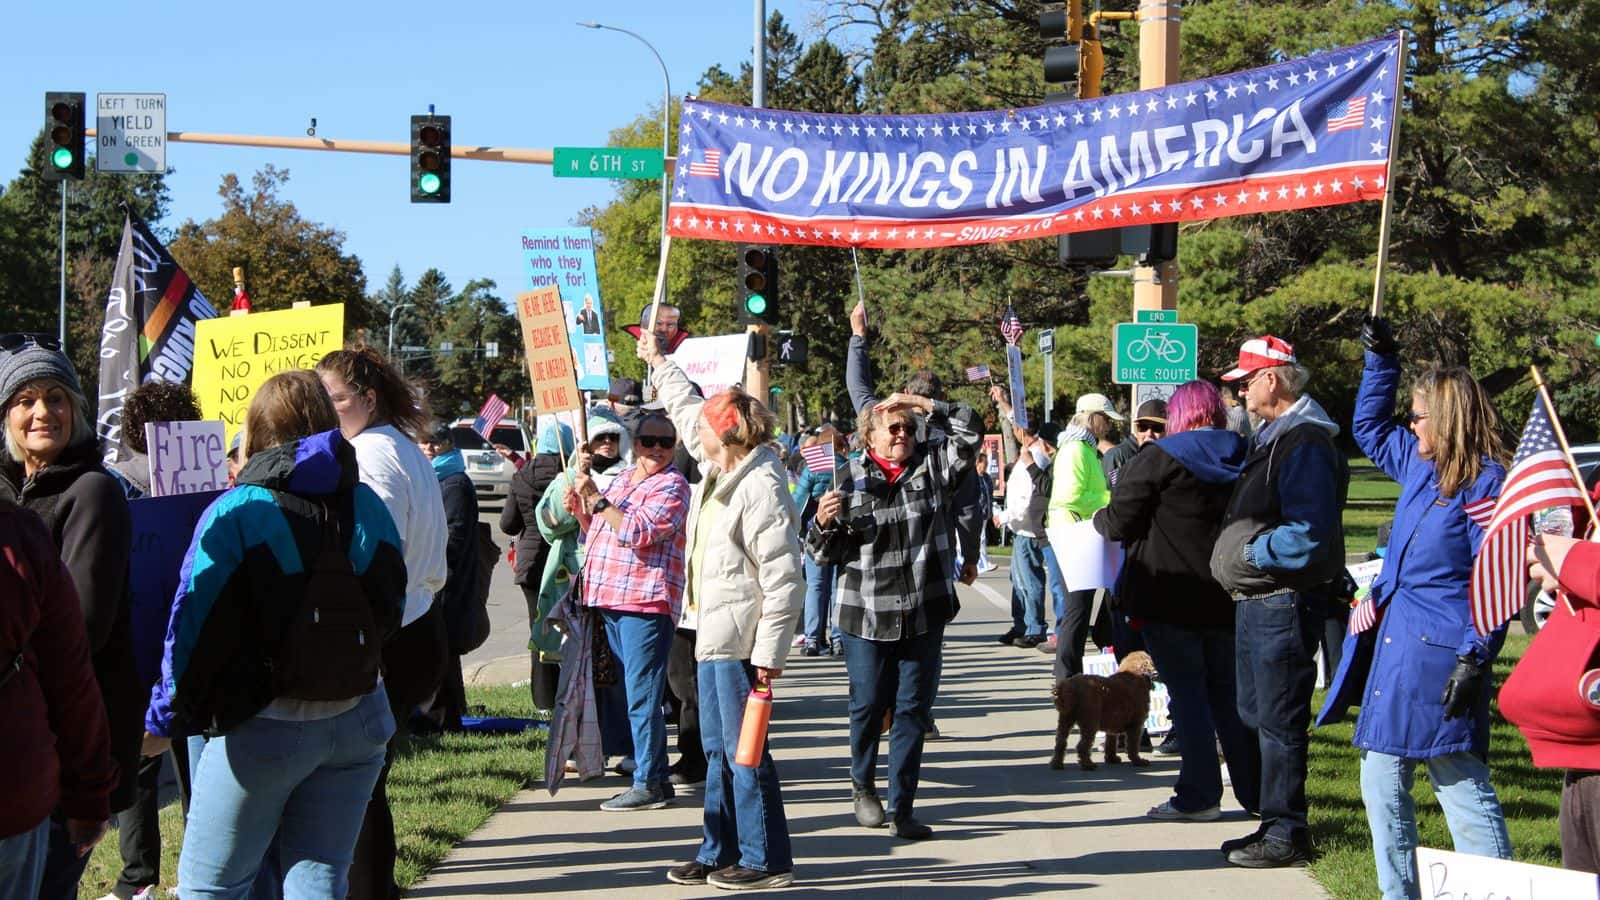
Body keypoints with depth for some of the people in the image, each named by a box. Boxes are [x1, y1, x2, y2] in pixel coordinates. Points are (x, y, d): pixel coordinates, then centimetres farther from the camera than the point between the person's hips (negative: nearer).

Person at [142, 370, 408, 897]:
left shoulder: (235, 514, -11)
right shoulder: (368, 507, 4)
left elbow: (194, 625, -11)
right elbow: (391, 611, 8)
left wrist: (162, 720, -3)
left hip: (263, 730, -5)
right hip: (356, 724, 5)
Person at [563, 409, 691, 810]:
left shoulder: (671, 486, -7)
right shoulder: (621, 479, 18)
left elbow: (637, 533, -21)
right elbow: (597, 534, 28)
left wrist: (596, 500, -17)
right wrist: (581, 509, 9)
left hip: (646, 601, -9)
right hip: (611, 599, 9)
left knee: (642, 696, -10)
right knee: (634, 695, 13)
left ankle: (649, 783, -6)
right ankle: (654, 774, 21)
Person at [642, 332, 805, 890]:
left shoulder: (761, 486, -19)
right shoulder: (719, 468, 10)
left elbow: (783, 578, -21)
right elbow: (685, 409, 32)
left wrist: (770, 651, -23)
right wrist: (659, 363, 42)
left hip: (741, 636, -10)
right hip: (713, 630, 10)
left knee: (744, 749, -5)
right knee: (717, 748, 15)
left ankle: (767, 860, 4)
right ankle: (720, 853, 23)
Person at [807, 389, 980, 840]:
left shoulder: (932, 465, 3)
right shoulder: (850, 479, -2)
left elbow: (969, 429, -6)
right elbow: (825, 553, 3)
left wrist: (919, 402, -10)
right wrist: (824, 522, -18)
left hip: (924, 615, 1)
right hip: (866, 614, -1)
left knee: (914, 710, 3)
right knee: (868, 705, 8)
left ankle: (902, 809, 8)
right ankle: (863, 785, 35)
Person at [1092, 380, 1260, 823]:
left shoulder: (1158, 458, -11)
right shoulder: (1242, 457, 7)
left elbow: (1119, 523, -11)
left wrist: (1099, 518, 11)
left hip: (1169, 598, -5)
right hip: (1226, 600, 5)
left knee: (1187, 695, -1)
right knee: (1230, 695, 13)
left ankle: (1199, 796, -1)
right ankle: (1255, 792, 16)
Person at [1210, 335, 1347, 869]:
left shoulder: (1305, 443, -18)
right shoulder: (1271, 435, 16)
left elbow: (1308, 535, -25)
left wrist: (1252, 552, -16)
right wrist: (1234, 554, 13)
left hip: (1283, 602, -11)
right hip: (1257, 599, 11)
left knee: (1279, 720, -4)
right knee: (1258, 715, 16)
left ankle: (1286, 834, 3)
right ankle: (1275, 824, 26)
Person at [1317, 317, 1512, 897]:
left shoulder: (1484, 481, -12)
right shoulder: (1419, 466, 12)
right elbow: (1370, 429, 33)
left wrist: (1475, 659, -21)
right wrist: (1381, 359, 24)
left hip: (1438, 655, -9)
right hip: (1392, 649, 9)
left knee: (1463, 788, -6)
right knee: (1383, 784, 12)